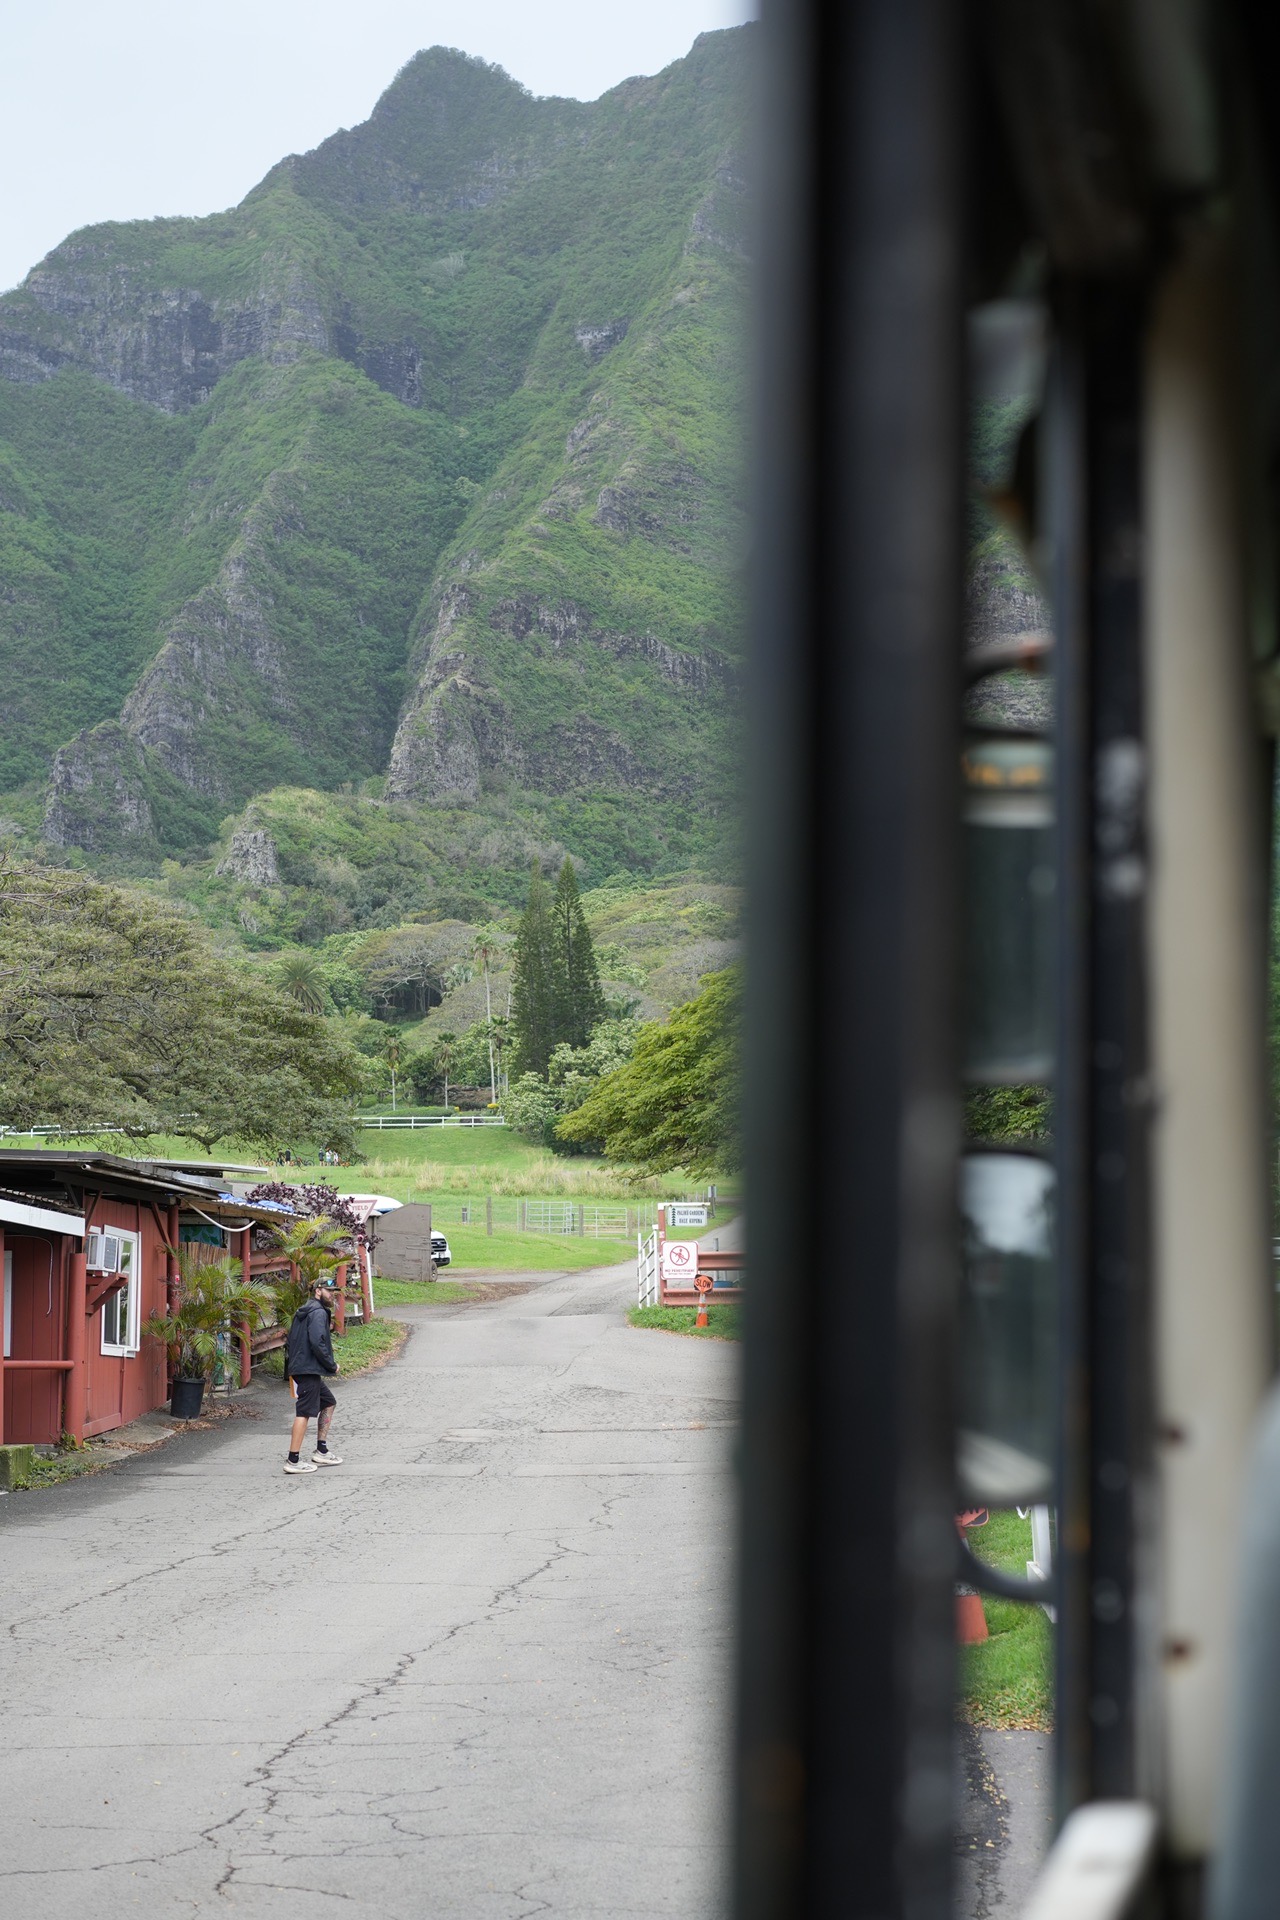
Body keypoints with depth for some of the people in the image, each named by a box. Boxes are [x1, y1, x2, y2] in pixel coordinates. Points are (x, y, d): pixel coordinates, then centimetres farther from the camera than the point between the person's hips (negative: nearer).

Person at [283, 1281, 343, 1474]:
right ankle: (293, 1461, -12)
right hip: (309, 1369, -11)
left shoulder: (303, 1312, 20)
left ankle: (321, 1451, 21)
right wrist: (332, 1365, -11)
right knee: (305, 1412, -10)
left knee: (328, 1403, 20)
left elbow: (291, 1341, 23)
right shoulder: (318, 1313, -12)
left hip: (299, 1366, 11)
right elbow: (317, 1343, -22)